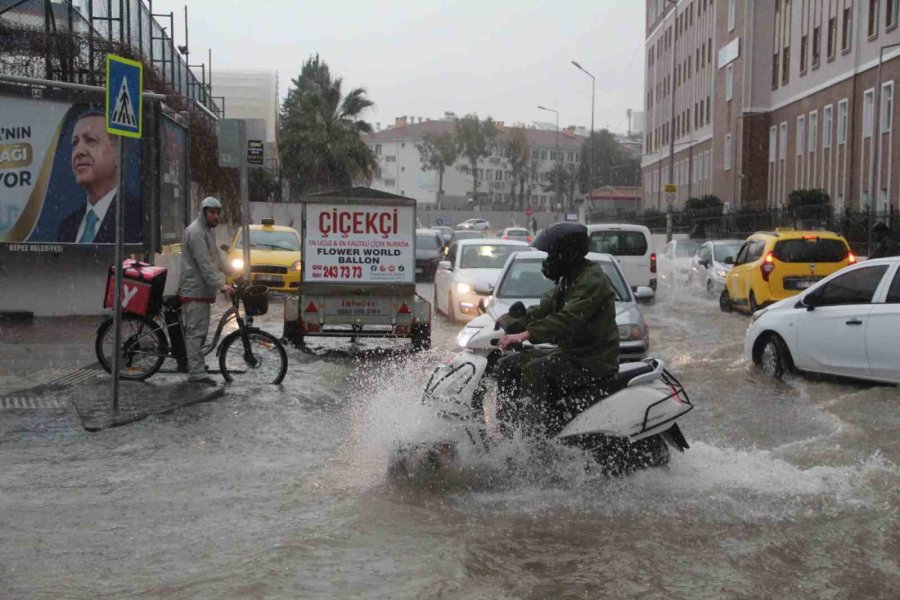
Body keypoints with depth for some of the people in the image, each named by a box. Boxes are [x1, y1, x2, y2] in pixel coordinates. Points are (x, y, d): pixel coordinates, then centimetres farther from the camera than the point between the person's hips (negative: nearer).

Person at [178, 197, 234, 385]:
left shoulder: (207, 231, 18)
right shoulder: (195, 232, -15)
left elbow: (216, 260, 22)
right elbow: (203, 263, -24)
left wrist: (225, 279, 12)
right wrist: (220, 285, -30)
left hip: (203, 290, 10)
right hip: (194, 290, -10)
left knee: (199, 330, 17)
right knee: (196, 331, -10)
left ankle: (196, 364, 27)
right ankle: (197, 373, -11)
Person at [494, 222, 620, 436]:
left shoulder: (592, 280, -16)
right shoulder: (568, 281, 16)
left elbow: (569, 318, -30)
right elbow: (542, 310, 16)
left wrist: (524, 335, -37)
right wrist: (501, 322, 5)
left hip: (593, 360, -10)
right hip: (570, 352, 10)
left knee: (535, 371, -30)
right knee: (509, 365, 2)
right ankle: (506, 429, 0)